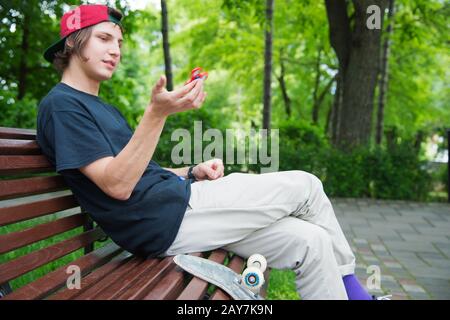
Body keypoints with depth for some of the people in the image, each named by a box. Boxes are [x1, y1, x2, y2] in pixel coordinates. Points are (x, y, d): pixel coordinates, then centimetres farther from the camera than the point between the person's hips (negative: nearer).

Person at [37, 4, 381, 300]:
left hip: (177, 204, 9)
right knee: (306, 185, -1)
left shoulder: (104, 109, 23)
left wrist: (192, 172, 7)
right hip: (165, 218, -9)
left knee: (309, 242, -1)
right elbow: (117, 185, -18)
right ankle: (347, 282, 21)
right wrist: (158, 113, -26)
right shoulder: (62, 105, -7)